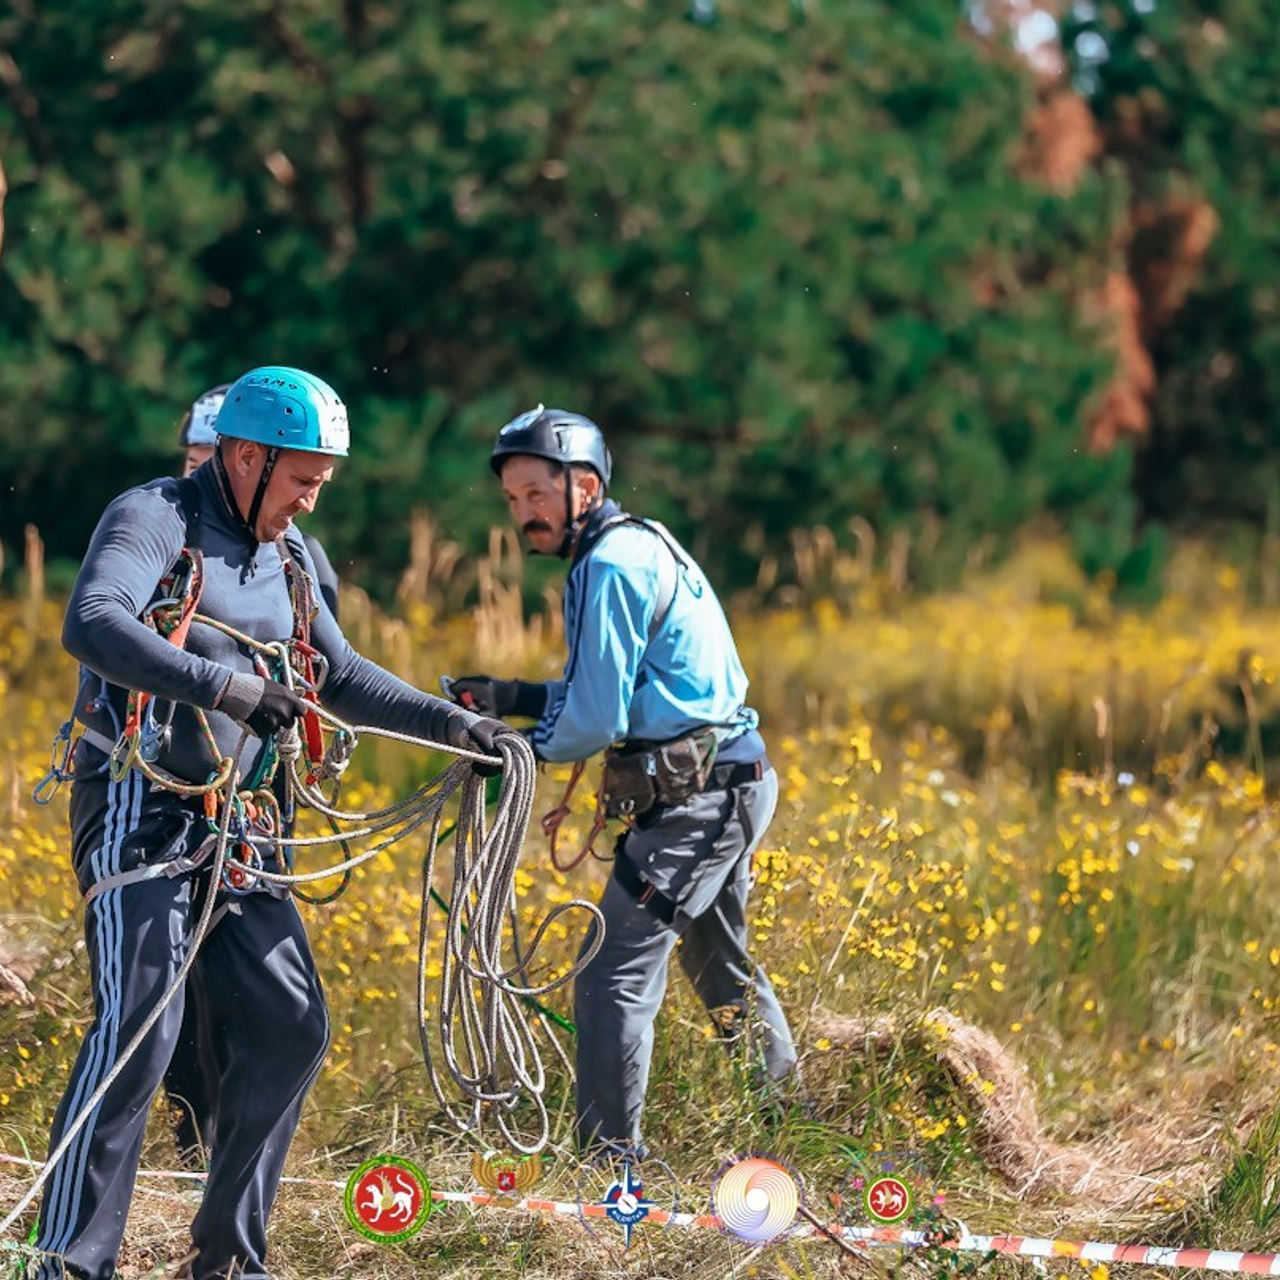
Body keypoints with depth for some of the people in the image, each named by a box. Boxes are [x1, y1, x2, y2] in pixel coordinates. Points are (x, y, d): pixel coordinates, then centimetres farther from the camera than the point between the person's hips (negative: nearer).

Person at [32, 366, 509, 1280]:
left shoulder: (289, 555, 12)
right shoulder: (153, 519, -12)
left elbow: (340, 678, 24)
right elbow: (92, 625, -31)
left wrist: (452, 724, 14)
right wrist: (224, 685, -38)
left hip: (232, 824, 8)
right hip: (138, 812, -8)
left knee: (290, 1031, 4)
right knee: (139, 1024, -19)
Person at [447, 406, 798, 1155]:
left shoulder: (611, 567, -16)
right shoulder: (639, 545, 15)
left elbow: (596, 722, -18)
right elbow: (613, 694, 17)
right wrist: (509, 697, 7)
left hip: (696, 795, -11)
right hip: (733, 782, 11)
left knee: (617, 978, -11)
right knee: (720, 962, 25)